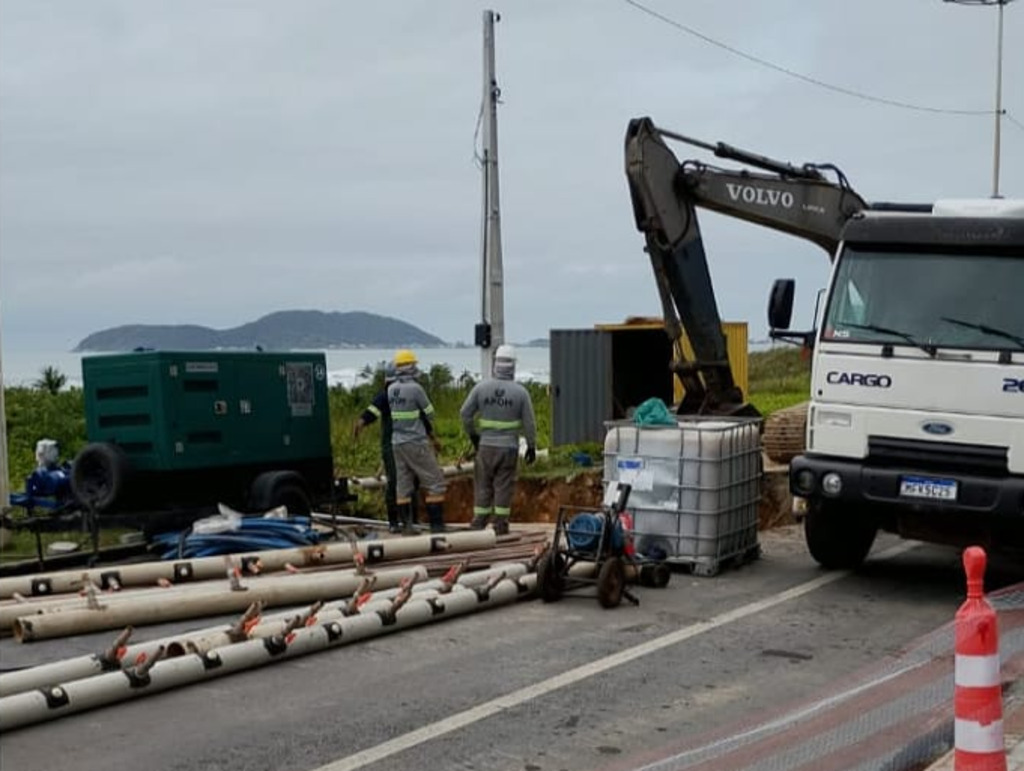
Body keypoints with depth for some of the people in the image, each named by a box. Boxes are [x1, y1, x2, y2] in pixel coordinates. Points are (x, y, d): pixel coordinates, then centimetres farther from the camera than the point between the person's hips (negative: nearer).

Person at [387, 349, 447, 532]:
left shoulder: (391, 389, 6)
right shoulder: (415, 388, -16)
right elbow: (429, 414, -6)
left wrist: (432, 437, 18)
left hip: (397, 443, 7)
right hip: (416, 443, -7)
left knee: (403, 486, 10)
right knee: (435, 483, 0)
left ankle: (407, 525, 11)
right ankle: (436, 524, -4)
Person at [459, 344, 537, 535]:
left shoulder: (481, 387, -3)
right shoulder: (520, 392, -6)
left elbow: (465, 413, 1)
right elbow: (529, 422, -2)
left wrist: (472, 434, 16)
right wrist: (531, 446, 10)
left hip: (485, 446, 1)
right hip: (508, 447, -1)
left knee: (483, 486, 8)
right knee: (503, 487, 4)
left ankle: (478, 525, 10)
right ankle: (501, 526, 5)